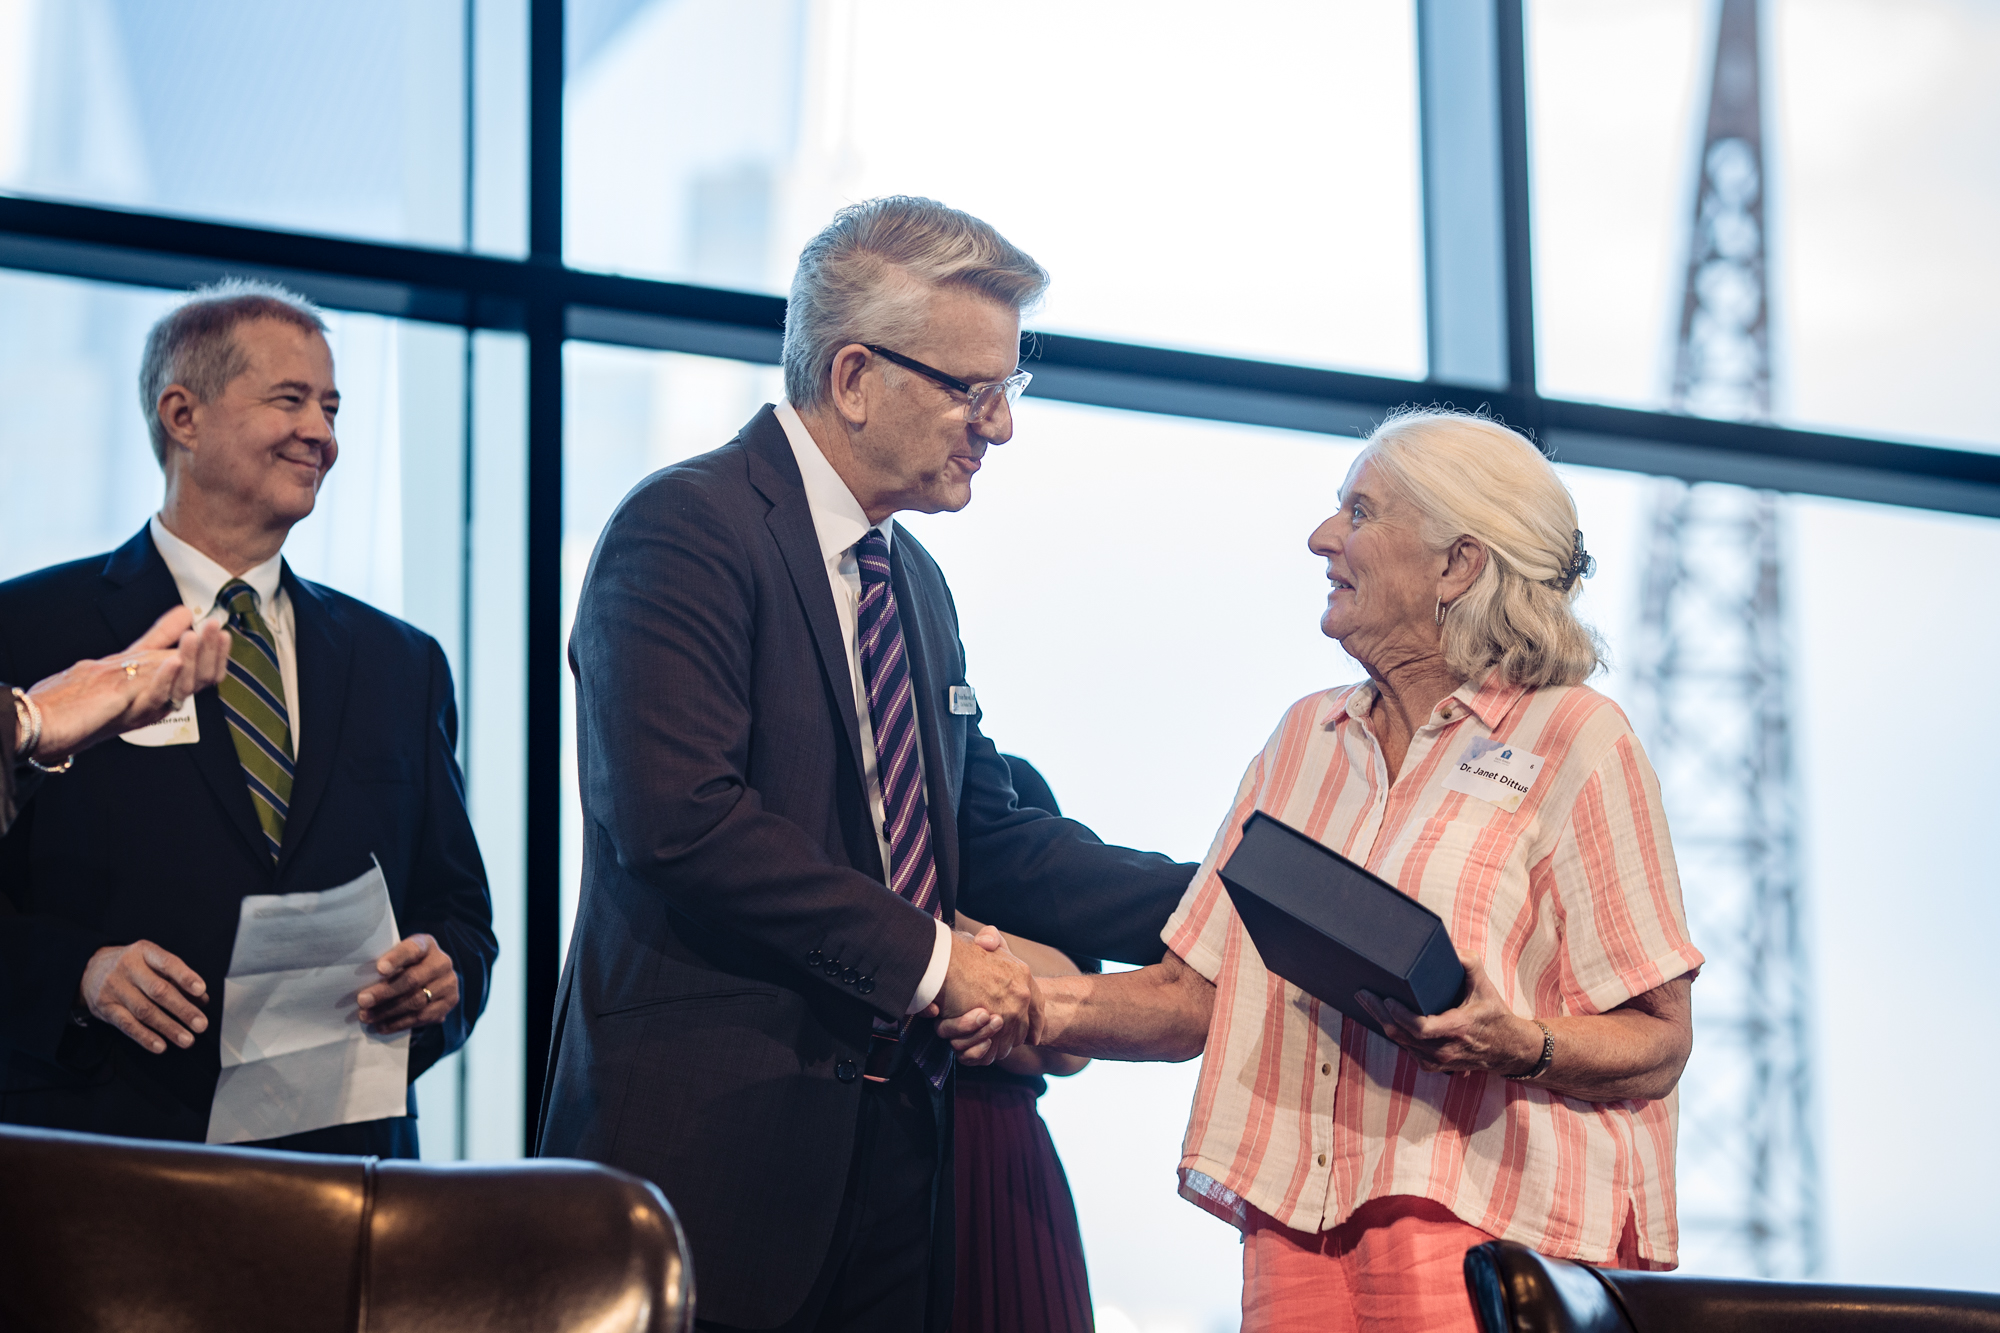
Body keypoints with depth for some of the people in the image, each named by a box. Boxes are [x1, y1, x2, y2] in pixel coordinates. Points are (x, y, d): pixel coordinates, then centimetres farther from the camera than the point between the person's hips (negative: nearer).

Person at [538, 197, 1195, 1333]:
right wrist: (928, 957, -17)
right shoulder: (688, 529, -10)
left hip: (892, 1140, 8)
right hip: (716, 1140, -8)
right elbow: (683, 820, -21)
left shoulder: (917, 584, 20)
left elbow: (988, 837, 19)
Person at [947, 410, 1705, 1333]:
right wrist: (1053, 1005, -2)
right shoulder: (1305, 736, 19)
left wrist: (1520, 1047, -20)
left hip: (1485, 1233, -4)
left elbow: (1658, 1041, -2)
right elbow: (1195, 992, 15)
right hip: (1296, 1222, 5)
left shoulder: (1576, 738, 2)